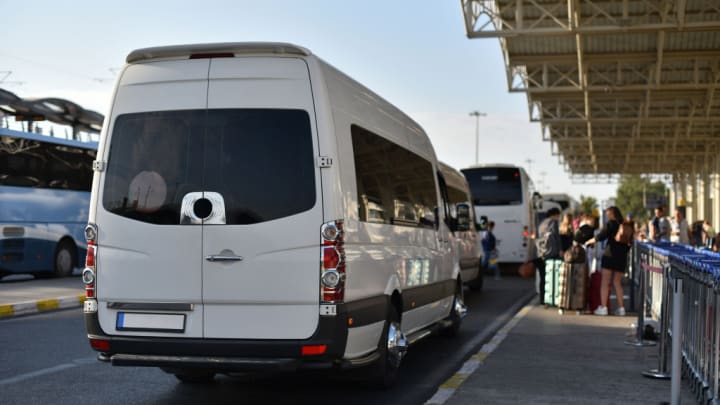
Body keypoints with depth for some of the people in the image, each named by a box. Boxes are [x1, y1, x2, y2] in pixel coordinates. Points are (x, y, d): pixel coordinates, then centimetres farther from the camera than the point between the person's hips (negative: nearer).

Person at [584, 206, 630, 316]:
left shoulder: (611, 224, -4)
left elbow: (600, 236, -9)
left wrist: (589, 242, 5)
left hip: (610, 254, -6)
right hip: (622, 257, 6)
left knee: (605, 282, -3)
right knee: (617, 283, 12)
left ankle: (603, 307, -7)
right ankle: (621, 308, 7)